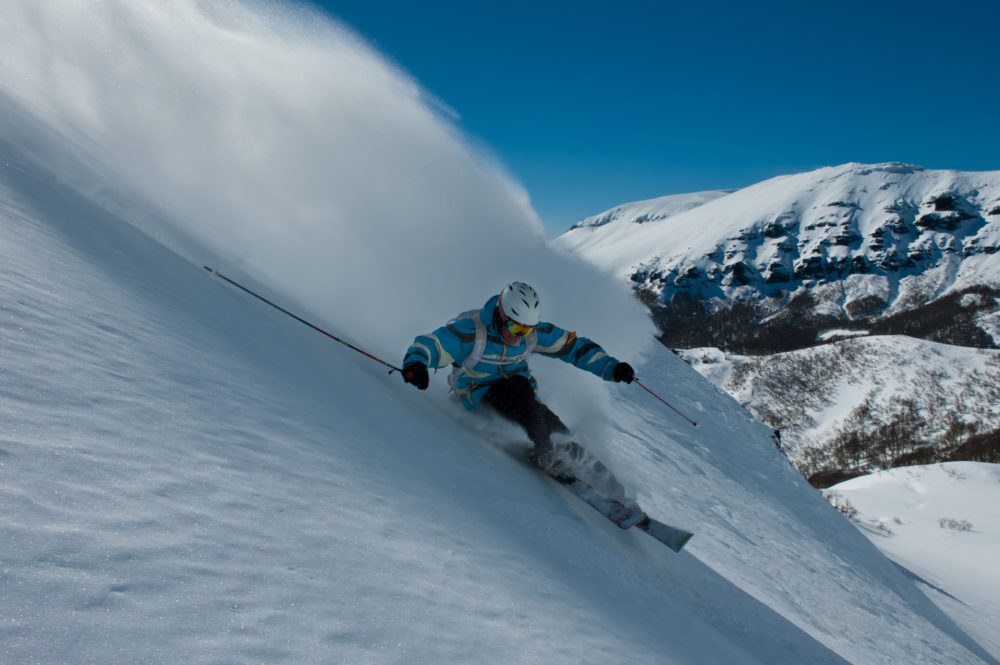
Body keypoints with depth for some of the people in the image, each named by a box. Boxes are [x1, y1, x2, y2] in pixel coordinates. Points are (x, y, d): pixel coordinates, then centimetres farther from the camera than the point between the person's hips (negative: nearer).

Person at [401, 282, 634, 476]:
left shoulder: (534, 332, -10)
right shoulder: (470, 331, -24)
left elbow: (574, 345, -2)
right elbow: (427, 346, -31)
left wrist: (612, 367, -11)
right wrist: (415, 365, -55)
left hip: (520, 391, 5)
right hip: (479, 395, -5)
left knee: (550, 424, -23)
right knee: (518, 389, -34)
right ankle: (545, 452, -33)